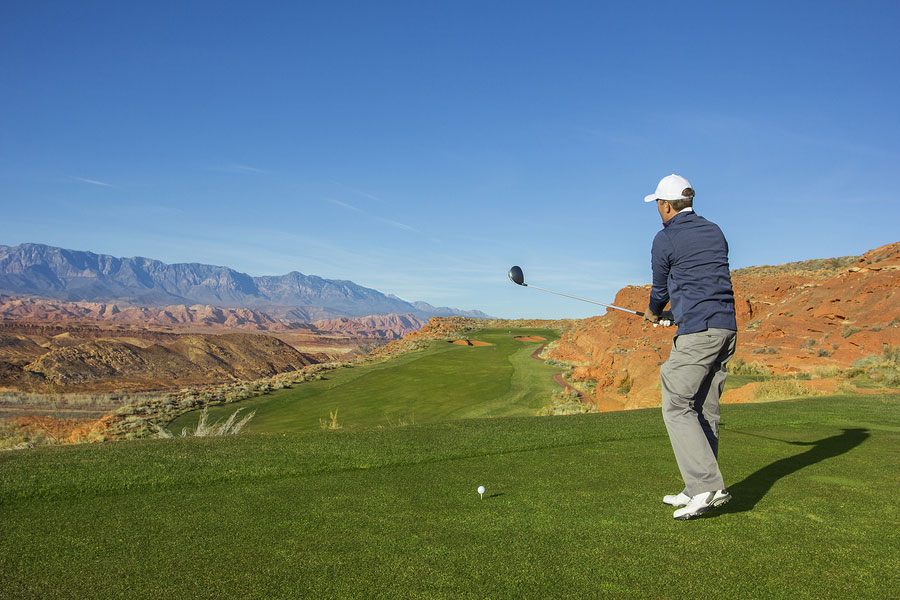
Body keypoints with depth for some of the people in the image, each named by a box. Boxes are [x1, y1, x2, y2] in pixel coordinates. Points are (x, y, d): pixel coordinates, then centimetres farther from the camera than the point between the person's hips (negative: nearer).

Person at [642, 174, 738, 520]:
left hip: (697, 332, -8)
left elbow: (660, 287, 9)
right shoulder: (715, 232, 18)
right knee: (705, 409, 10)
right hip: (726, 327, 8)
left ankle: (708, 486, -12)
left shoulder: (665, 239, -3)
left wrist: (653, 313, 31)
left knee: (677, 407, -5)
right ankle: (699, 490, 14)